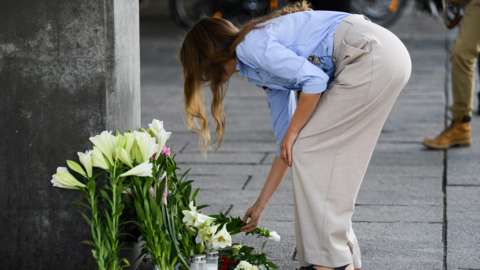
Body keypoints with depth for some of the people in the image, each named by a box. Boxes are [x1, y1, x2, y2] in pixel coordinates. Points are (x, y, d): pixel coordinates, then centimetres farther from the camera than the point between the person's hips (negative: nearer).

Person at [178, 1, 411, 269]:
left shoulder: (251, 46, -4)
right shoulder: (263, 70, 23)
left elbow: (314, 79, -16)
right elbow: (285, 149, 25)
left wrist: (293, 133, -3)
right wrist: (260, 205, 30)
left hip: (371, 55, -9)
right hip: (388, 56, 9)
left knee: (310, 151, -2)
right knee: (326, 157, 13)